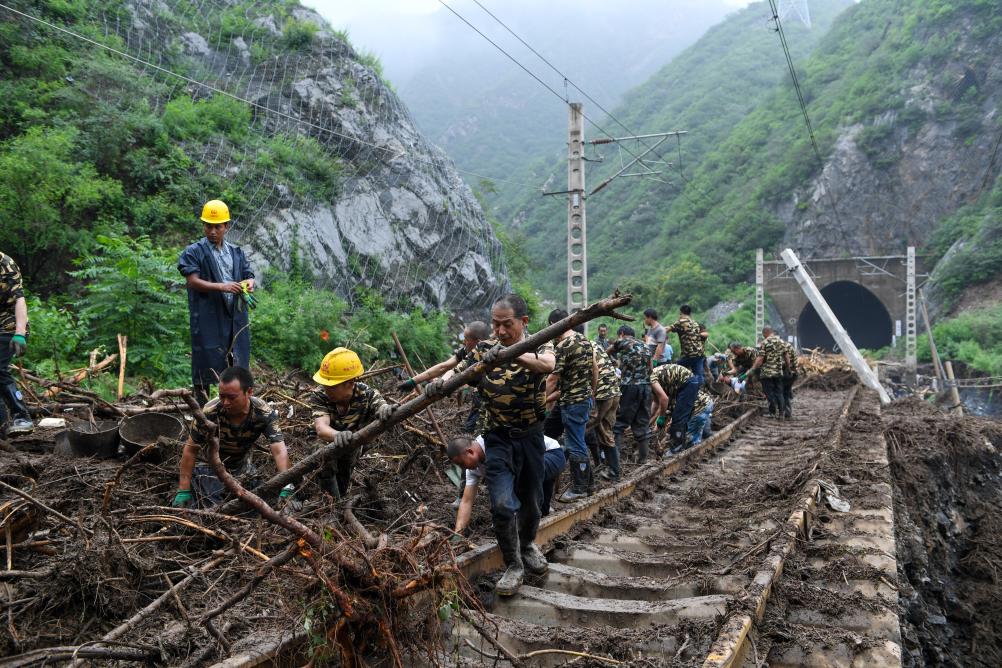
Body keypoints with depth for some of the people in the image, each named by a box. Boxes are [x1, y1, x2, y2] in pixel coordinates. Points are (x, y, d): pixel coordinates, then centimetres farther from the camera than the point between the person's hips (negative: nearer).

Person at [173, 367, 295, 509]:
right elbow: (190, 450, -19)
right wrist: (183, 491, -19)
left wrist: (286, 489, -47)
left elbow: (279, 451, -33)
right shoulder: (210, 412, -30)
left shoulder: (264, 413, -27)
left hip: (242, 467, 3)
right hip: (211, 468, -2)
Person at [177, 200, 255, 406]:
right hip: (208, 318, -5)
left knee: (236, 364, 9)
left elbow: (248, 275, 17)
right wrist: (221, 286, -22)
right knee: (206, 364, -1)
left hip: (235, 317, 5)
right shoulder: (193, 252, 0)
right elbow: (193, 281, -10)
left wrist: (249, 283, -8)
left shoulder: (237, 252, 15)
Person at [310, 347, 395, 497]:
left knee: (342, 488, 22)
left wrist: (385, 410, -77)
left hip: (352, 449, 2)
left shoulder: (367, 395, -32)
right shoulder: (319, 398, -36)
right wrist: (336, 435, -76)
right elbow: (321, 428, -52)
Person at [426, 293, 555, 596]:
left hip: (530, 436, 0)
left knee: (531, 500, 16)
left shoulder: (538, 346, -8)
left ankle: (527, 544, 46)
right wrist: (439, 382, -28)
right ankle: (513, 565, 8)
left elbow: (548, 365, -32)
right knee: (502, 504, -12)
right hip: (498, 437, 0)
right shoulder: (485, 349, -1)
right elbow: (458, 371, -3)